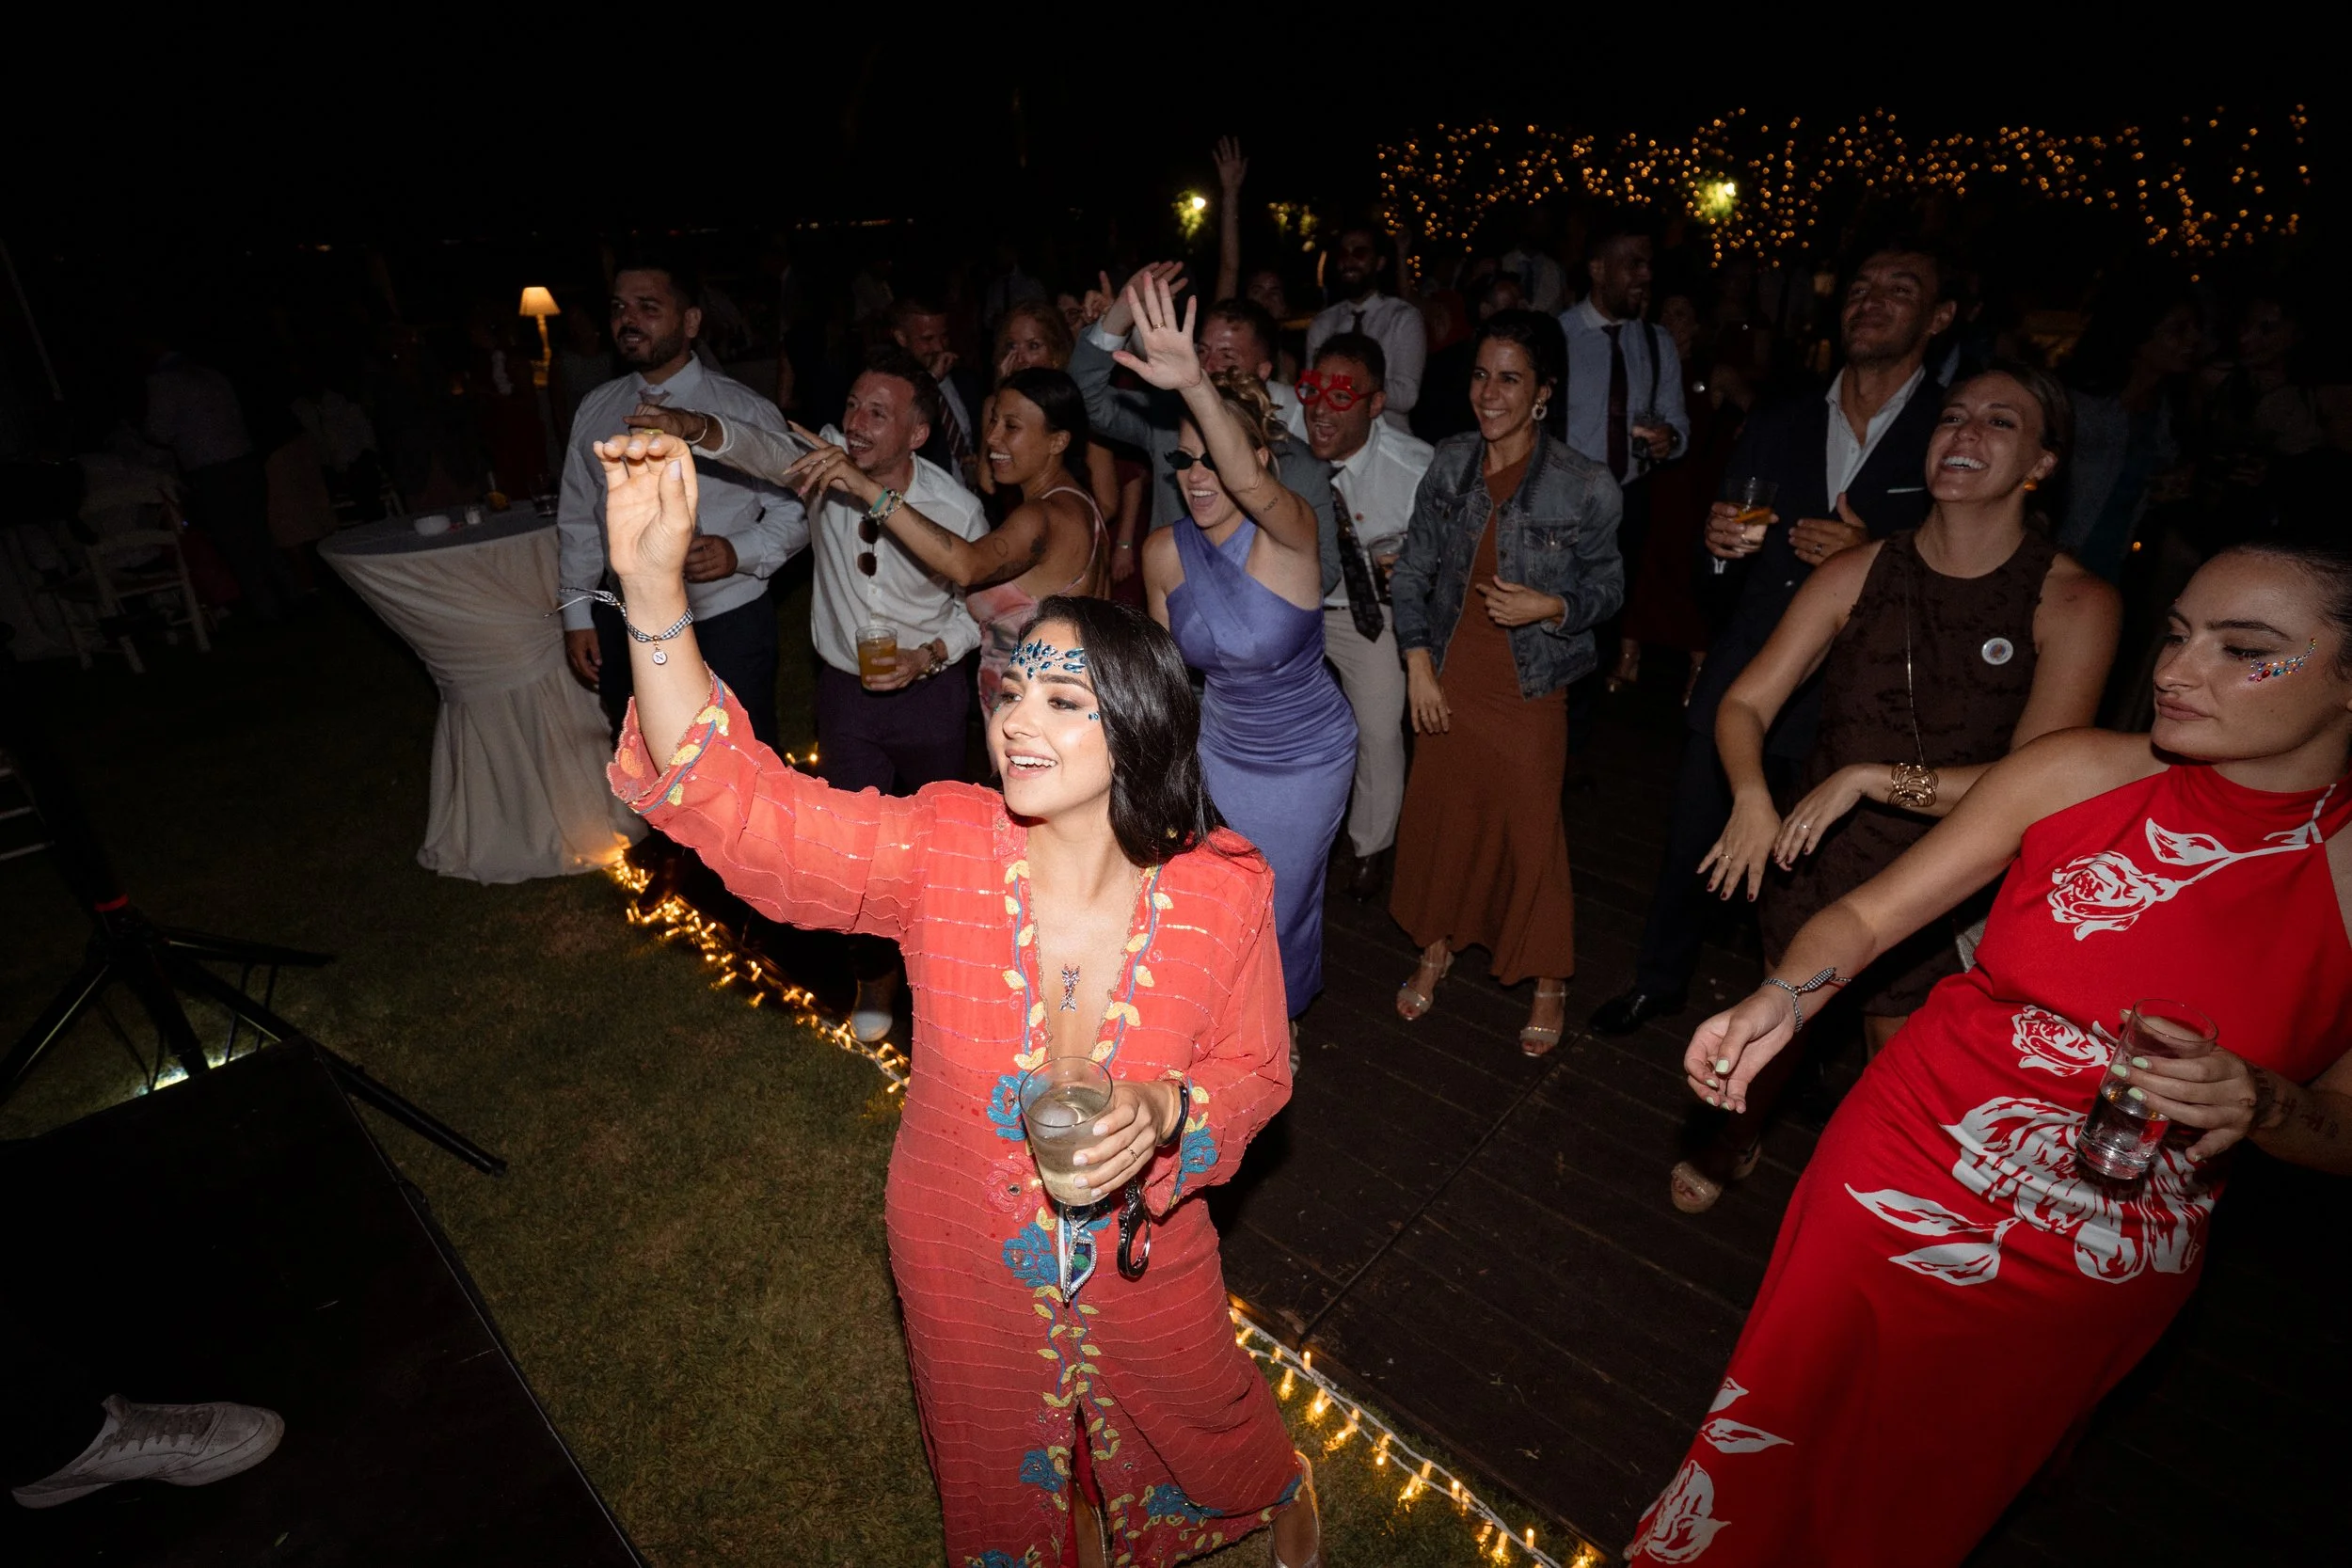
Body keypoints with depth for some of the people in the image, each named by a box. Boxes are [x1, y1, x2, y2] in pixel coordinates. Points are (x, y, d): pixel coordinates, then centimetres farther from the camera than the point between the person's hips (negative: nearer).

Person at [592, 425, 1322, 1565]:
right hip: (966, 1269, 1)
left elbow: (1254, 1070, -11)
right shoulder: (944, 849, -25)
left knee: (1199, 1431, 32)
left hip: (1144, 1262, 0)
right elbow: (734, 804, -34)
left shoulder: (1223, 892, -25)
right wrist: (654, 591, -44)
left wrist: (1166, 1110, -32)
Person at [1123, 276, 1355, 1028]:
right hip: (1220, 748, 4)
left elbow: (1251, 488, -51)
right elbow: (1169, 658, 1)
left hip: (1307, 758, -4)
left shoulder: (1288, 533, -27)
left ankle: (1284, 1013, 51)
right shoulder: (1164, 552, -13)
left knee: (1283, 903, 17)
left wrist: (1196, 388, -66)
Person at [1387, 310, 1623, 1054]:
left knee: (1532, 830, 4)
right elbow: (1412, 570, 5)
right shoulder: (1450, 463, -1)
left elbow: (1607, 586, 0)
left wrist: (1550, 607, -20)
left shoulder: (1585, 487, -11)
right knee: (1438, 815, 13)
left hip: (1529, 687, -3)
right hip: (1447, 679, 4)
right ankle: (1436, 948, 37)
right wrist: (1418, 664, -2)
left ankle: (1548, 983, 27)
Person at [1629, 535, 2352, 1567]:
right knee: (1782, 1426, 19)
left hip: (2091, 1269, 0)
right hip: (1899, 1174, 1)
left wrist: (2263, 1104, -26)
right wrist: (1783, 999, -27)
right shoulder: (2079, 772, -12)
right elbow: (1865, 915, -8)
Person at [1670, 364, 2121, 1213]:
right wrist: (1753, 800, -27)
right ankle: (1740, 1135, 52)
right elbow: (1745, 703, -9)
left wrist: (1870, 778, -29)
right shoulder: (1857, 573, -8)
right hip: (1812, 854, 2)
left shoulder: (2075, 603, -14)